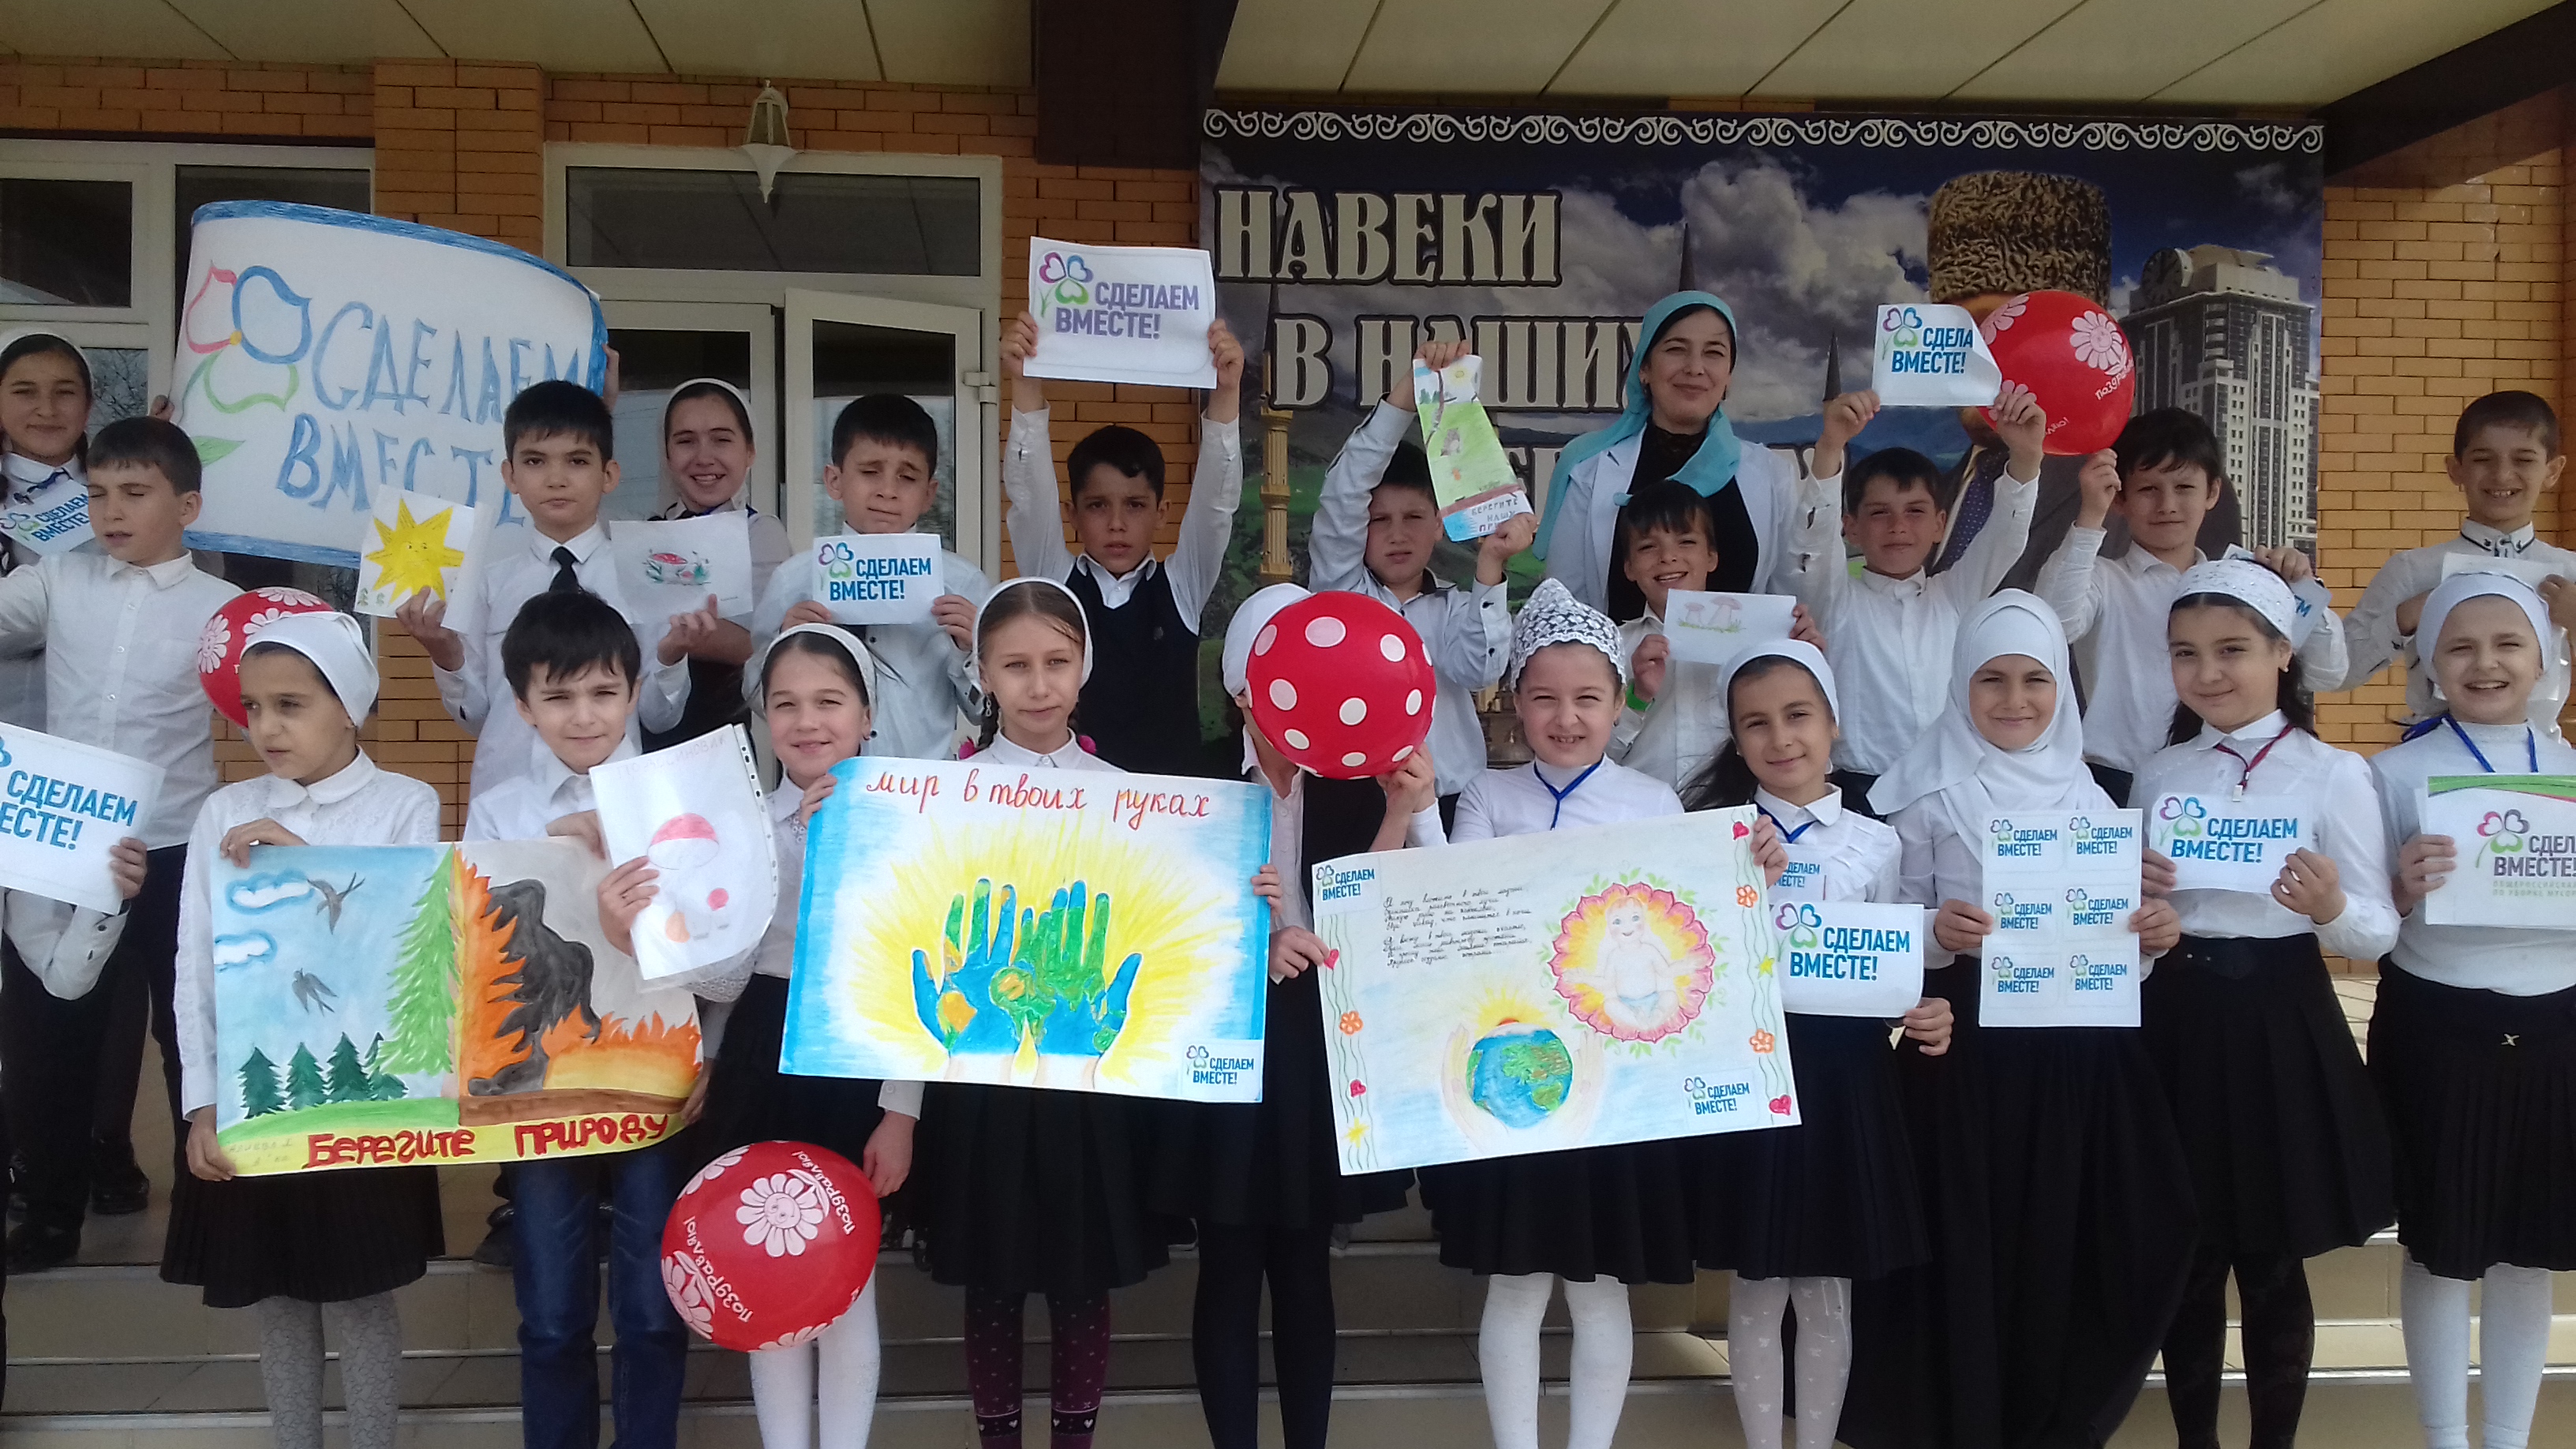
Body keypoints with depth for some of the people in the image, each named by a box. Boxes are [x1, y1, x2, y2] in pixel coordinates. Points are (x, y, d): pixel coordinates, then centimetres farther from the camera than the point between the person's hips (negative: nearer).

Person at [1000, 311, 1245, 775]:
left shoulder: (1181, 587, 7)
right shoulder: (1054, 582, 6)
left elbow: (1216, 500, -3)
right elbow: (1030, 496, -5)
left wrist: (1226, 392, -17)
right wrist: (1025, 386, -19)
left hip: (1174, 785, 1)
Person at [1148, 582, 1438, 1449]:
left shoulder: (1359, 787, 0)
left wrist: (1402, 816, -20)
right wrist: (1251, 948, -23)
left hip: (1321, 1053, 2)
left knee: (1305, 1271, 12)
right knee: (1230, 1273, 5)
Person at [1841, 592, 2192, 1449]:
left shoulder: (2089, 796, 9)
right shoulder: (1930, 797, -2)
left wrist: (2151, 938, -8)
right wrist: (1936, 934, -22)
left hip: (2075, 1046, 3)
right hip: (1964, 1043, -3)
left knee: (2067, 1236, 6)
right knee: (1965, 1238, -2)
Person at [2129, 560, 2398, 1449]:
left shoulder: (2334, 775, -6)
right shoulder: (2159, 774, 5)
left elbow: (2379, 934, -7)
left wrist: (2331, 908, -27)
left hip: (2279, 1021, -3)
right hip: (2176, 1019, 3)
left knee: (2273, 1261, 8)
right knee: (2186, 1257, 11)